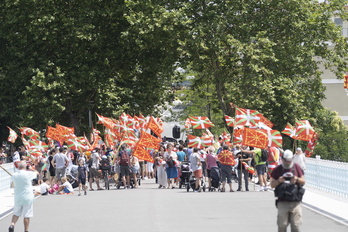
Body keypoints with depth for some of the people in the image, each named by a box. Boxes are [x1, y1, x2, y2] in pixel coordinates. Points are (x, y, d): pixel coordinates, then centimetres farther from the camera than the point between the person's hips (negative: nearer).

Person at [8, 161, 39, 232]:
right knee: (27, 215, 4)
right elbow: (36, 173, 4)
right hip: (28, 198, -3)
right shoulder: (28, 174, -14)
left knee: (16, 213, 18)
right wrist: (31, 169, 23)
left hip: (18, 198, 3)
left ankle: (12, 224, -2)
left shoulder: (14, 175, -5)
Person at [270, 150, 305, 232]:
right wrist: (279, 181, -12)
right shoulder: (277, 169, 6)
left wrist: (297, 179, -10)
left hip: (296, 202, 1)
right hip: (282, 202, -1)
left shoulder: (297, 167, 8)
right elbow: (272, 184, 8)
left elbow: (303, 182, 11)